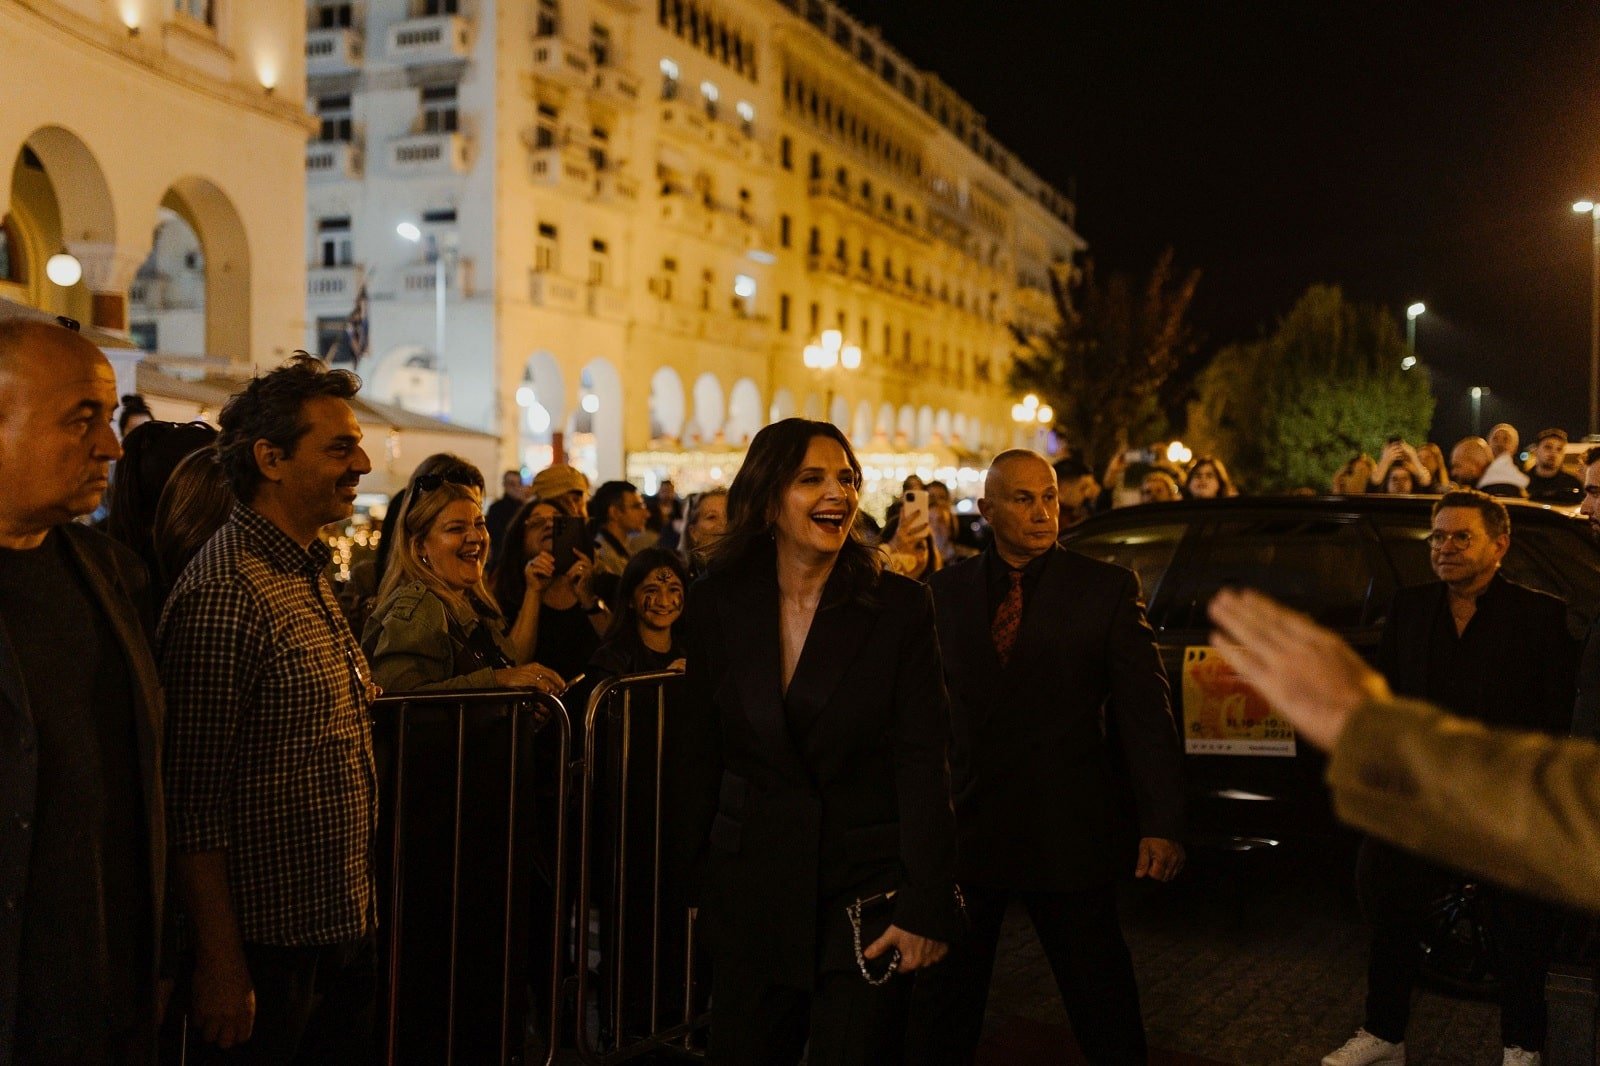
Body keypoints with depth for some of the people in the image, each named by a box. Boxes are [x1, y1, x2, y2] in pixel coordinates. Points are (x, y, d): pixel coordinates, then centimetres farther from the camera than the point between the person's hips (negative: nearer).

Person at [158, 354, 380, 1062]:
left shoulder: (311, 575, 11)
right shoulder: (223, 596, -19)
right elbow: (195, 804, -21)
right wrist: (220, 965, -19)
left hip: (340, 928, 9)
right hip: (267, 947, -9)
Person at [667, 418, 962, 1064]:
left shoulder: (900, 607, -7)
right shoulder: (717, 605, 0)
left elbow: (922, 763, -9)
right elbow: (695, 752, 7)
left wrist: (925, 907, -13)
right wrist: (688, 879, 7)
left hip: (866, 886, -2)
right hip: (750, 885, 2)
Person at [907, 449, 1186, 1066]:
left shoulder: (1107, 588, -2)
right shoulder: (946, 591, 4)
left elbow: (1145, 709, -4)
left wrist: (1161, 823, -11)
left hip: (1068, 833, -2)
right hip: (964, 829, 2)